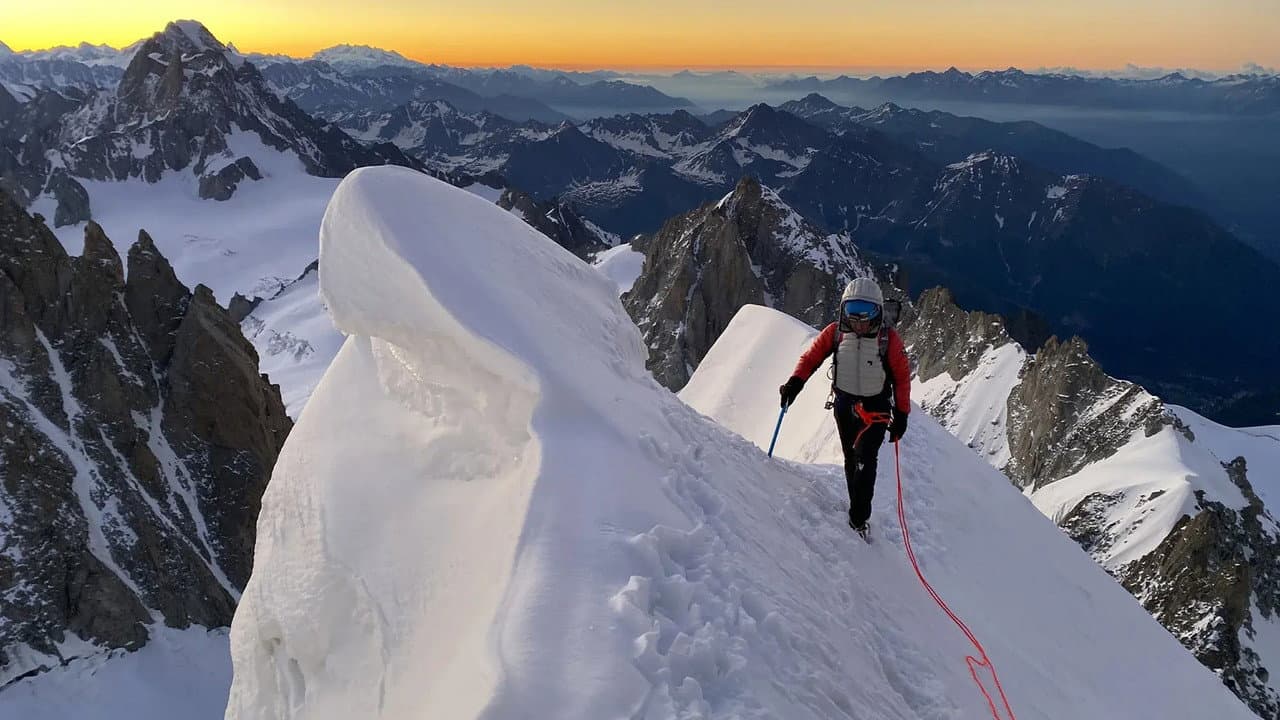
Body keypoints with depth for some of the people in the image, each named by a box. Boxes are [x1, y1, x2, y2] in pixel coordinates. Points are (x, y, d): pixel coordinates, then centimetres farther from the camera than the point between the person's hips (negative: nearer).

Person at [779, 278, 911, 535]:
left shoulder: (888, 338, -13)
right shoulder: (835, 332, -8)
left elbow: (902, 376, -5)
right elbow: (811, 357, -2)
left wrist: (901, 414, -6)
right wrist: (795, 382, -19)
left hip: (875, 408, -3)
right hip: (844, 403, 3)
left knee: (865, 457, -17)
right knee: (851, 458, 13)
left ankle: (859, 518, -9)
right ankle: (858, 508, 28)